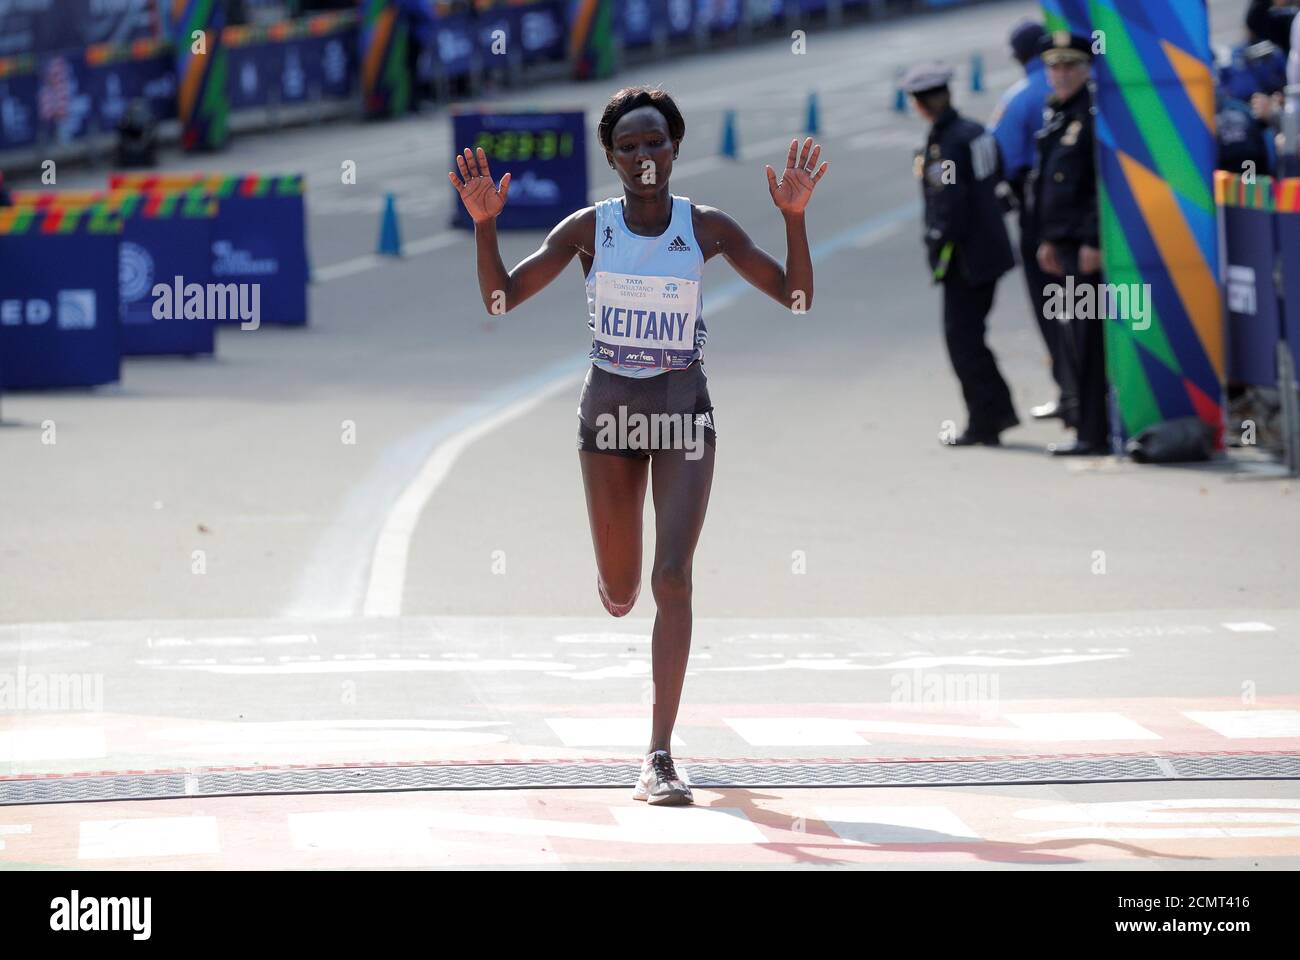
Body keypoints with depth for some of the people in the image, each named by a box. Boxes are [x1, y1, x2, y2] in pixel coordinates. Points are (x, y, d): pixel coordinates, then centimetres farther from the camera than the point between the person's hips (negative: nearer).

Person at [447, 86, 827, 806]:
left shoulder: (707, 228, -4)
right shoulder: (587, 228, -3)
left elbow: (796, 297, -4)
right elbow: (499, 298, -4)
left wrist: (795, 218, -19)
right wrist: (484, 226, -19)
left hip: (683, 408, -1)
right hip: (609, 404, 1)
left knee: (672, 579, -15)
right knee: (620, 595, 9)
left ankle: (659, 758, -16)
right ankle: (616, 579, 52)